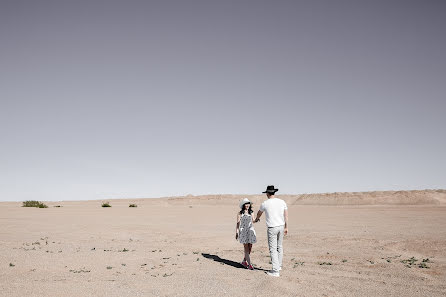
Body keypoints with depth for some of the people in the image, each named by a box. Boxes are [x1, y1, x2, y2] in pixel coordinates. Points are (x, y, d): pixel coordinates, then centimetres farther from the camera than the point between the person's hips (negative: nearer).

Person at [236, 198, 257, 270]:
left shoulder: (251, 212, 10)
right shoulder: (240, 213, -1)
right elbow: (238, 223, 1)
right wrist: (236, 233, -2)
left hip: (251, 230, 5)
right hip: (243, 231, -5)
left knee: (250, 248, 7)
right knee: (246, 248, -5)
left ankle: (244, 261, 26)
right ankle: (249, 264, -4)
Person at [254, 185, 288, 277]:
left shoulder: (265, 203, -7)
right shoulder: (282, 202, 1)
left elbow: (259, 213, 14)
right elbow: (286, 215, 3)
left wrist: (256, 219, 35)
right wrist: (286, 227, 12)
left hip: (272, 228, -5)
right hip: (281, 227, 5)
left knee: (273, 249, -1)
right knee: (279, 247, 20)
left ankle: (275, 271, -1)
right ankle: (279, 266, 35)